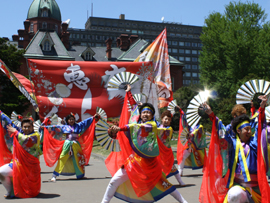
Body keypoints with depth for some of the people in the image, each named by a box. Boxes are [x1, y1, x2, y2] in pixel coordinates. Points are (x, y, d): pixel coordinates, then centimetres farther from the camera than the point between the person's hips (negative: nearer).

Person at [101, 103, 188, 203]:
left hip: (149, 162, -3)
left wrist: (120, 128, -31)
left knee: (163, 183, 5)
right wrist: (113, 132, -14)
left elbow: (143, 126, -23)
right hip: (134, 160, 3)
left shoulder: (153, 124, -3)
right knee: (114, 181, -3)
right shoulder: (136, 125, 9)